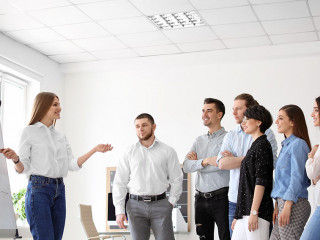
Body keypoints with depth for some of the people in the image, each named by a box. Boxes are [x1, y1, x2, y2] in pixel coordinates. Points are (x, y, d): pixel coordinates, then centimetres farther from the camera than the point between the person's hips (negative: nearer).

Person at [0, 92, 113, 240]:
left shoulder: (61, 136, 18)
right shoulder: (29, 132, 2)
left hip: (59, 190, 6)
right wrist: (15, 159, -24)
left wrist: (95, 150, 6)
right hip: (39, 189, -6)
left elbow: (72, 165, 11)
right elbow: (22, 168, -2)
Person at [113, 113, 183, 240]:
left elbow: (176, 180, 8)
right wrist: (119, 211, -2)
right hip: (135, 205, 1)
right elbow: (119, 183, 4)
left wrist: (171, 202, 0)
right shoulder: (129, 153, 6)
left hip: (160, 203, -1)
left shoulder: (168, 151, 5)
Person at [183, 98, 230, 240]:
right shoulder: (199, 140, 14)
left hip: (220, 198, -6)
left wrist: (197, 163, -3)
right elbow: (186, 166, 2)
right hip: (201, 199, 6)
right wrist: (205, 161, -17)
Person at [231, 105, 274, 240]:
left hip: (258, 210, -9)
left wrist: (254, 212, -20)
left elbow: (261, 181, -15)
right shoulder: (254, 146, 20)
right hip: (245, 212, 9)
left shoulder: (262, 145, -7)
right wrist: (238, 216, 21)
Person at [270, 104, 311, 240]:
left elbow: (297, 178, -15)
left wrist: (287, 206, -19)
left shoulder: (298, 144, -9)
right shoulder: (286, 145, 19)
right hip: (283, 202, 9)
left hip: (294, 204, -9)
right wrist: (277, 207, 16)